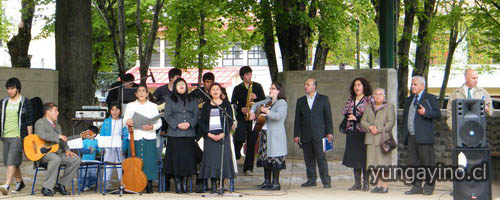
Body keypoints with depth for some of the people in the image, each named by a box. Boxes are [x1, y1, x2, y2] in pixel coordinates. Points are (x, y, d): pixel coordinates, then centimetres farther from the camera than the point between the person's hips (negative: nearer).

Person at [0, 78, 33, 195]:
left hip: (18, 137, -6)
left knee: (12, 161, -16)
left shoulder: (25, 102, -2)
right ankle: (19, 182, 32)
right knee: (10, 162, 13)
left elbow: (29, 122, -3)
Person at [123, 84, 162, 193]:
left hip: (149, 136, 0)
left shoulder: (153, 106, 12)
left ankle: (149, 185, 3)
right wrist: (128, 122, -19)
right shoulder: (130, 106, 14)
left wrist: (152, 127, -16)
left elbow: (159, 122, 6)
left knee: (149, 160, -4)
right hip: (135, 136, 0)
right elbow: (125, 119, 5)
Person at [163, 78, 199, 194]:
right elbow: (167, 116, 1)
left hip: (189, 134, 2)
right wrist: (177, 124, -13)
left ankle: (185, 182, 6)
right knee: (176, 158, -4)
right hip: (174, 134, -2)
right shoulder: (170, 100, 8)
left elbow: (196, 115, 9)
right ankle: (177, 182, 1)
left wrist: (189, 123, -10)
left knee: (188, 157, -2)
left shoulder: (192, 100, 15)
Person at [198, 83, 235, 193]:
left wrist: (223, 134, -11)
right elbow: (202, 122, 7)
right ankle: (213, 185, -2)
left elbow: (230, 121, 2)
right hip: (209, 136, 1)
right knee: (211, 159, -4)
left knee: (223, 159, -6)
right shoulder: (206, 106, 11)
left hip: (223, 136, -1)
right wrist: (209, 134, -7)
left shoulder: (226, 104, 7)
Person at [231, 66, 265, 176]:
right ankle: (234, 157, 3)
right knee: (240, 138, -20)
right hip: (241, 117, -1)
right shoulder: (237, 88, 10)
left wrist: (256, 98, -10)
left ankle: (248, 168, 3)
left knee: (251, 143, 0)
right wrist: (241, 109, -10)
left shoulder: (257, 86, 11)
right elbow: (233, 103, 7)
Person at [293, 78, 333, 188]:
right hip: (305, 136, 3)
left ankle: (326, 181, -5)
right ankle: (311, 180, 12)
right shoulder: (300, 101, 14)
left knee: (321, 158, -7)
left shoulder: (324, 99, 6)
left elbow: (328, 116, 4)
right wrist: (296, 134, 6)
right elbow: (297, 119, 12)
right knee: (309, 159, 5)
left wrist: (329, 132, -3)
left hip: (319, 135, -3)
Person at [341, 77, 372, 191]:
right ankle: (357, 183, 10)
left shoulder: (369, 99, -1)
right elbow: (345, 112, 14)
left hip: (364, 132, -6)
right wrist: (349, 116, -5)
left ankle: (366, 183, 1)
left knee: (364, 157, -5)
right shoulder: (350, 100, 17)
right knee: (354, 157, 5)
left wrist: (357, 118, -12)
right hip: (352, 131, 6)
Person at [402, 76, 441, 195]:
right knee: (414, 163, 7)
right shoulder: (410, 99, 22)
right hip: (411, 137, 6)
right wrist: (404, 134, 16)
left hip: (424, 136, -6)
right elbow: (405, 116, 25)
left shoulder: (430, 98, 2)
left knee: (427, 162, -5)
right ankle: (416, 186, 12)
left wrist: (426, 112, -19)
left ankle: (429, 187, 1)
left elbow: (438, 115, -4)